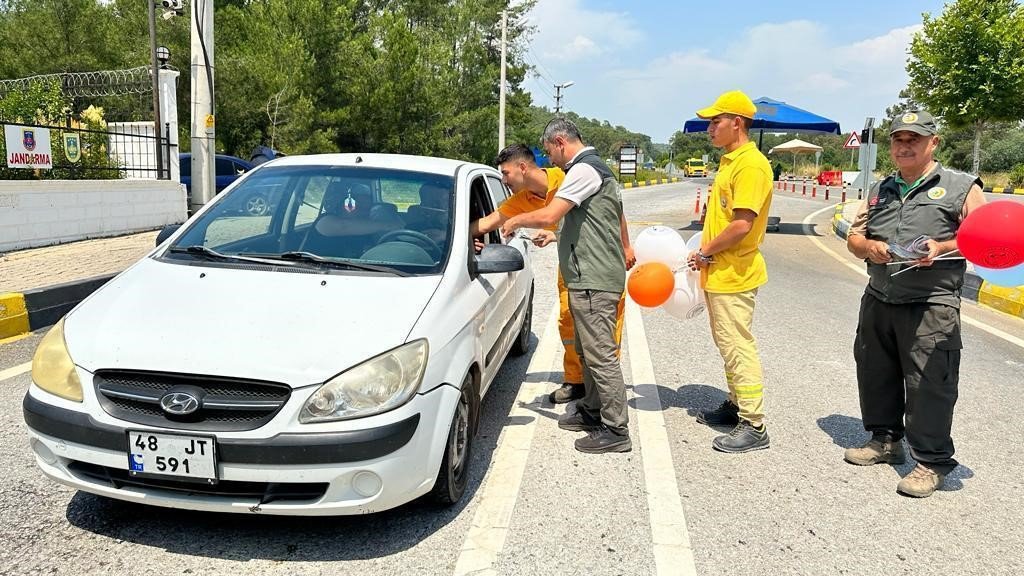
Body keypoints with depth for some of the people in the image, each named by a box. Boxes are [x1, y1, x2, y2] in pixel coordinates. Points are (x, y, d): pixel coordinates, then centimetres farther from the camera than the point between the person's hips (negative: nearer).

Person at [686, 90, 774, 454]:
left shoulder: (751, 165, -18)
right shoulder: (729, 162, 14)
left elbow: (742, 225, -24)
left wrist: (705, 252, -14)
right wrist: (706, 253, 13)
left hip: (733, 275, -10)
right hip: (718, 272, 10)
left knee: (738, 346, -5)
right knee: (727, 344, 18)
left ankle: (754, 426, 3)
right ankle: (736, 405, 31)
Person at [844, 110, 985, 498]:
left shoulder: (961, 187, -1)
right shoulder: (880, 190, 16)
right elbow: (854, 236, 15)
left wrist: (942, 247, -21)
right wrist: (868, 247, -7)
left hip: (931, 307, -6)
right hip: (878, 301, 6)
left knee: (929, 385, -3)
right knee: (875, 375, 14)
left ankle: (932, 461, 10)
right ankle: (885, 440, 32)